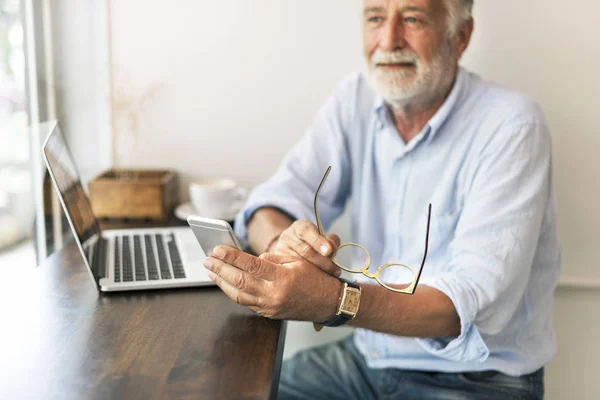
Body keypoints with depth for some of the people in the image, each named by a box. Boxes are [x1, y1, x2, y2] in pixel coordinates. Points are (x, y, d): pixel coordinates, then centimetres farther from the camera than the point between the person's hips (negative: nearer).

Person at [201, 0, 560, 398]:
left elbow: (477, 305, -28)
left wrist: (334, 301, -42)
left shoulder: (512, 126, -18)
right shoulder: (357, 99, -1)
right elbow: (275, 200, -5)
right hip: (368, 356, 5)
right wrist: (282, 241, -30)